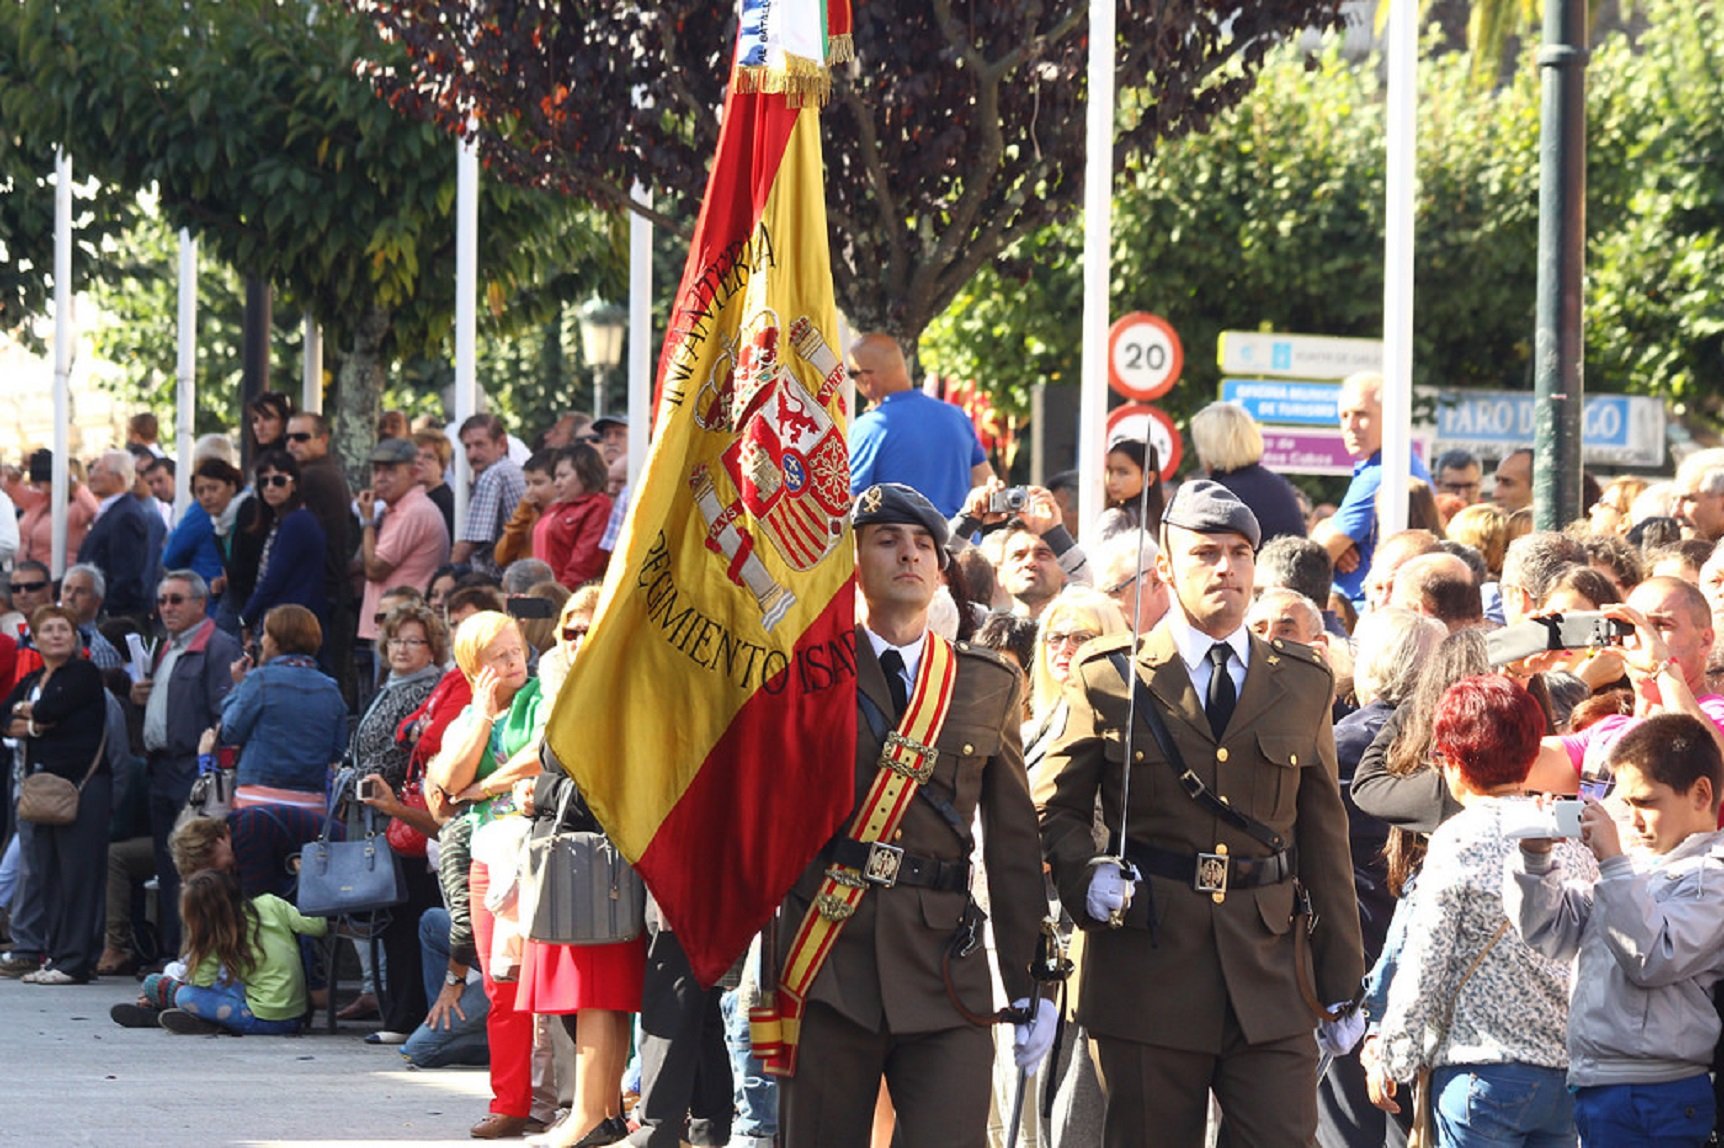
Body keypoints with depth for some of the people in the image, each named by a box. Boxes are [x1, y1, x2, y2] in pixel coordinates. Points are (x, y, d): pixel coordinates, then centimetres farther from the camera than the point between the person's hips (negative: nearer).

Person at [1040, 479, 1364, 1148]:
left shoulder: (1304, 685, 12)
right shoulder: (1109, 679, 5)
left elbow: (1324, 839, 13)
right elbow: (1059, 809, 9)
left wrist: (1341, 986, 10)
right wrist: (1085, 877, -14)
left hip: (1272, 979, 2)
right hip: (1147, 970, -1)